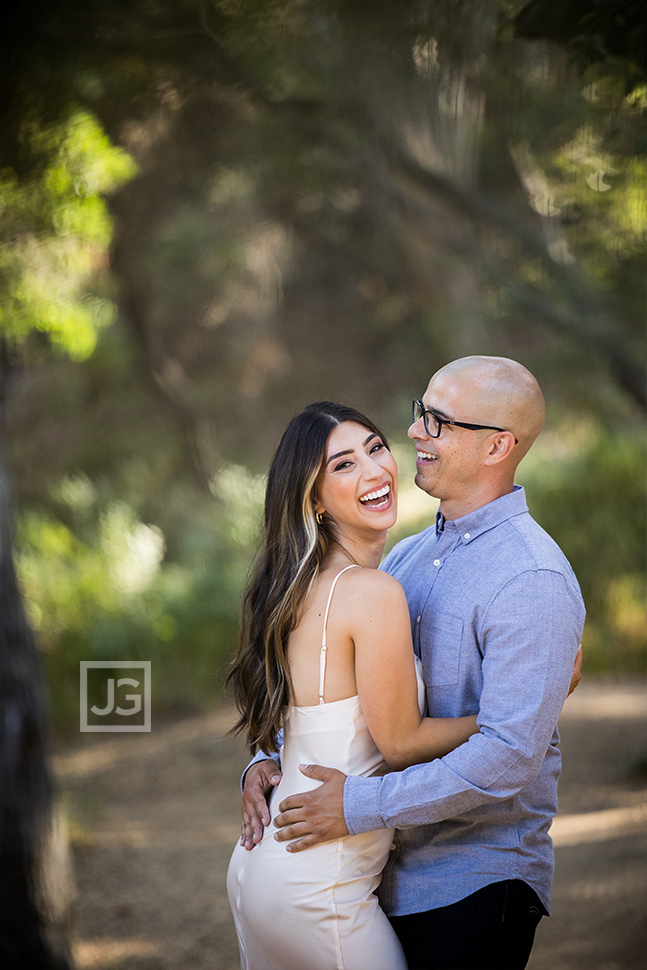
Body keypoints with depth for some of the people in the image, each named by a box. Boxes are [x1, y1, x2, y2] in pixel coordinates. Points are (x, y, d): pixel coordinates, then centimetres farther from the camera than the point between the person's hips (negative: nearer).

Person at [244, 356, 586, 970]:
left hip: (475, 889, -7)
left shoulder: (533, 579, -16)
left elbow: (508, 755, -24)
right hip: (392, 878, 7)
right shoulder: (407, 558, 11)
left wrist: (361, 806, -23)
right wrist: (268, 760, -1)